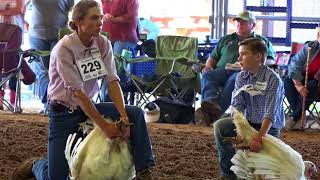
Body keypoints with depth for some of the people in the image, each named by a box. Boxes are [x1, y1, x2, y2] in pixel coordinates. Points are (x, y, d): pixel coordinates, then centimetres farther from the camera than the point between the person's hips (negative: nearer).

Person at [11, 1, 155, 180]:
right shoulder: (64, 49, -22)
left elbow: (113, 81, -11)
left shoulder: (103, 44, -6)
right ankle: (35, 165, 29)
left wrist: (123, 116, -25)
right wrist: (104, 125, -28)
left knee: (136, 113, -15)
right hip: (64, 112, -5)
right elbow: (77, 91, -25)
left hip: (89, 105, 5)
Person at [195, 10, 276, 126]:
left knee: (234, 81, -40)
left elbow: (271, 60, 12)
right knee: (207, 76, -31)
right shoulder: (226, 40, 36)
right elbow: (213, 58, 34)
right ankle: (211, 103, -59)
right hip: (222, 70, 4)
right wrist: (208, 66, 10)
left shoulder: (262, 41, 25)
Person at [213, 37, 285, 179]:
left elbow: (270, 114, -28)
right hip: (248, 122, 5)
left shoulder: (273, 80, -20)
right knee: (220, 126, -16)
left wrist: (259, 137, -40)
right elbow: (237, 106, -9)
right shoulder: (241, 77, 0)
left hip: (269, 128, -5)